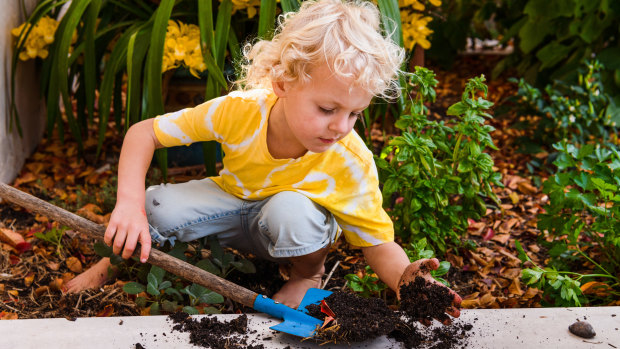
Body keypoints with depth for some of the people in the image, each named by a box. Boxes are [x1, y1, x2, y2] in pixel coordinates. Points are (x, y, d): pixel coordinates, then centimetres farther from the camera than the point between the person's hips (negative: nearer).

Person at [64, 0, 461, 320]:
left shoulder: (353, 163, -31)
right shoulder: (240, 111, -32)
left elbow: (379, 243, -23)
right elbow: (144, 133, -23)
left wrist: (405, 278, -48)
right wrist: (130, 205, -38)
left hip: (291, 217, -1)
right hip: (234, 200, 1)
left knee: (290, 209, -39)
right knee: (157, 208, -28)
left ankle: (307, 274, -3)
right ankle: (119, 258, 7)